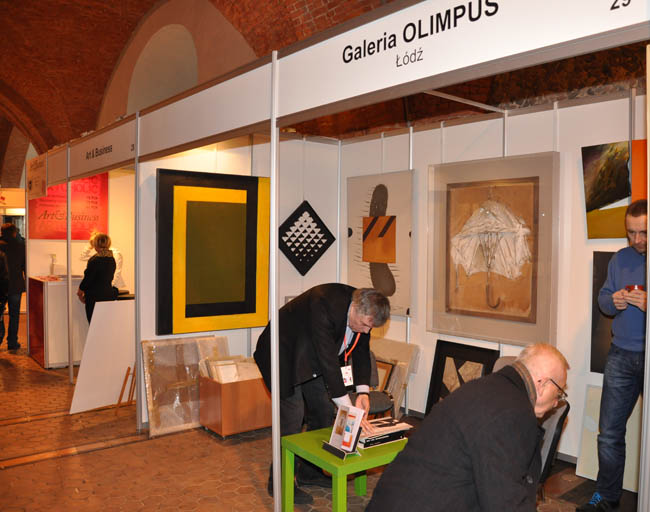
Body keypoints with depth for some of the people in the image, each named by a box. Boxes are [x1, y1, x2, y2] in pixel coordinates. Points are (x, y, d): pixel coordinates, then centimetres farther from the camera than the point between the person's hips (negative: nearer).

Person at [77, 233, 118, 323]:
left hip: (95, 297, -7)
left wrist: (80, 291, 6)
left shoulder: (95, 260, -16)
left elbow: (88, 278, -11)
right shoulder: (112, 259, 6)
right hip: (109, 294, 7)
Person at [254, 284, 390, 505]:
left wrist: (363, 392, -14)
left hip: (312, 359, 8)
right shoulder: (324, 305, -38)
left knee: (323, 413, 9)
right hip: (285, 355, -8)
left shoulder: (363, 311, -13)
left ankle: (310, 472, 25)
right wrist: (348, 408, -36)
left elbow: (361, 351, -1)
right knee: (293, 416, -11)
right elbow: (328, 360, -38)